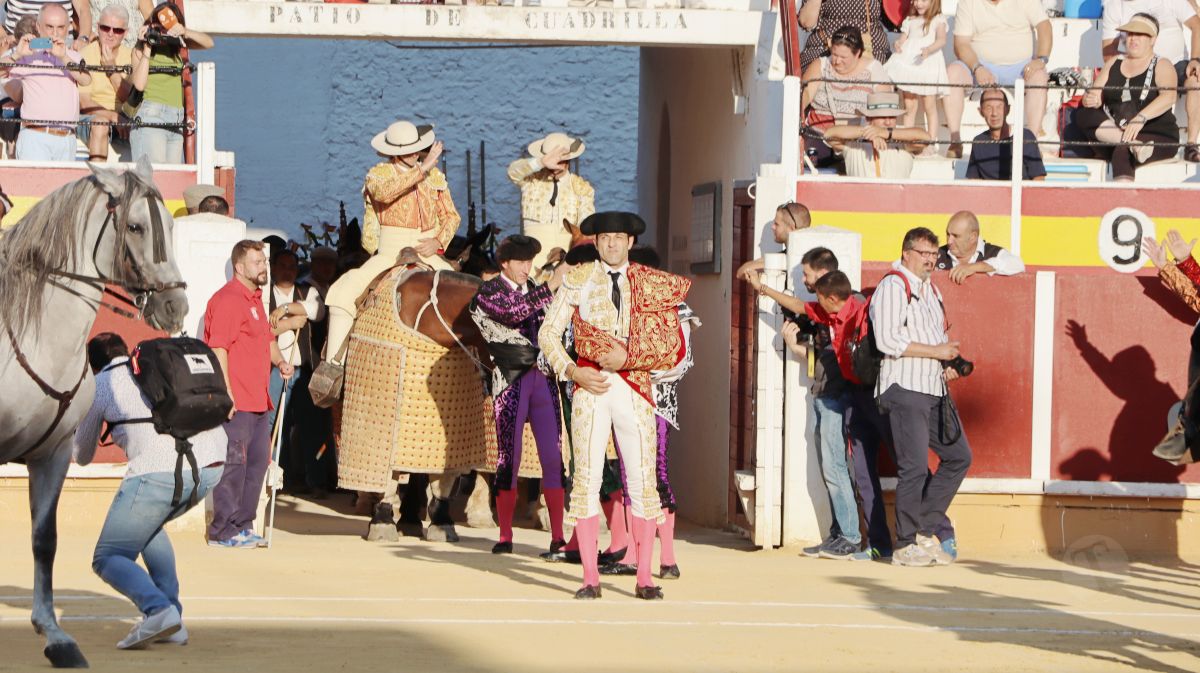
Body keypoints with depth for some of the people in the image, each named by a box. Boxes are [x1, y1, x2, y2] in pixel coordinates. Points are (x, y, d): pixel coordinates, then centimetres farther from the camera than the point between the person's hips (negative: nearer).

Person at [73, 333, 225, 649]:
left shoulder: (99, 385, 17)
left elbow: (82, 456, 28)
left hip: (159, 470, -6)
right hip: (212, 465, 6)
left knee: (108, 559, 9)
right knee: (148, 525, 32)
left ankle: (158, 610, -20)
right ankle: (172, 619, 20)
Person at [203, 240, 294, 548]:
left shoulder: (254, 298, 20)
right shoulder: (227, 300, -12)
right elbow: (218, 348, -19)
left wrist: (279, 361, 14)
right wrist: (225, 390, -24)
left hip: (258, 401, 10)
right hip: (235, 402, -10)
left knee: (258, 461, 13)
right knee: (233, 462, -8)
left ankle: (242, 526, 21)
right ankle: (224, 531, -4)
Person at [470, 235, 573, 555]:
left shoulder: (534, 290, 18)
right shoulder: (488, 293, 2)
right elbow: (513, 312, -17)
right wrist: (550, 287, -23)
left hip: (543, 378, 4)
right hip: (510, 379, -4)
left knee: (553, 456, -2)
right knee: (509, 456, -4)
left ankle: (558, 537, -2)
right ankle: (505, 536, 3)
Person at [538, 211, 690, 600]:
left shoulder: (653, 284, 9)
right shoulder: (577, 280, 9)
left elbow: (671, 345, 3)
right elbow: (548, 333, 7)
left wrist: (629, 356, -10)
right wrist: (573, 372, -6)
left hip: (634, 389, 0)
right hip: (591, 388, 0)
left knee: (642, 481, -3)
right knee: (587, 479, -3)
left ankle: (644, 579, 1)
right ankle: (590, 578, 0)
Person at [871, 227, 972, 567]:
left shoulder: (930, 289, 21)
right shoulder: (892, 287, -8)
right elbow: (888, 340, -19)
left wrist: (946, 363, 11)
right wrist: (936, 351, -15)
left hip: (935, 391, 9)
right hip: (905, 389, -9)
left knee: (959, 456, 9)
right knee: (914, 466, -9)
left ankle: (925, 525, 15)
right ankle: (906, 545, -2)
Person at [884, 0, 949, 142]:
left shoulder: (938, 20, 3)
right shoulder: (910, 20, 20)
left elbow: (941, 40, -11)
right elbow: (903, 38, 18)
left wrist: (929, 49, -31)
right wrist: (898, 45, -7)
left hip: (928, 64, -4)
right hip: (908, 65, 4)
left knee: (929, 106, 0)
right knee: (909, 106, 4)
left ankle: (932, 140, 3)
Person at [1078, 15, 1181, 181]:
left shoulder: (1162, 66, 4)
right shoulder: (1113, 64, 19)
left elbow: (1169, 97, -16)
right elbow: (1094, 96, 10)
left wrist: (1141, 118, -33)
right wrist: (1090, 100, -17)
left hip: (1158, 138, -5)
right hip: (1112, 133, 5)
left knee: (1121, 152, -36)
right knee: (1083, 115, -21)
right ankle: (1132, 143, -37)